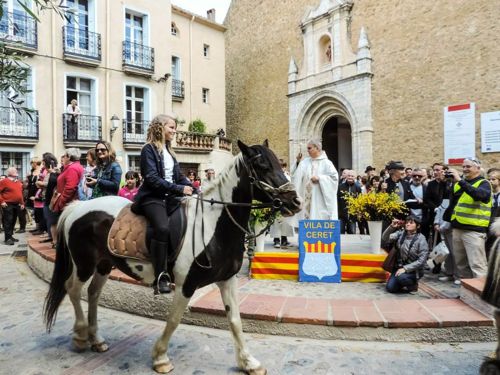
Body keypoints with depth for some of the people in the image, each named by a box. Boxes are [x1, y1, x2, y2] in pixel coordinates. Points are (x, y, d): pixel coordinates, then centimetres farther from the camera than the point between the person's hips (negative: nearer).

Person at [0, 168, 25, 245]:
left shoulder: (19, 182, 15)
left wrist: (22, 203, 17)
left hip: (16, 205, 7)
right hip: (8, 205, -7)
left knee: (13, 221, 13)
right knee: (8, 221, -6)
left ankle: (11, 236, 22)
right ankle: (8, 238, -4)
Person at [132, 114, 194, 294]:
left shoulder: (169, 151, 19)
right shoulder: (149, 149, -4)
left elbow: (179, 176, 17)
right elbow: (152, 179, -14)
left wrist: (193, 189, -1)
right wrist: (179, 189, -19)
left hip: (170, 197, 8)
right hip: (152, 197, -8)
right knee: (162, 228, -30)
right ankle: (160, 278, -20)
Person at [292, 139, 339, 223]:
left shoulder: (326, 163, -2)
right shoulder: (305, 162, 10)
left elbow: (334, 177, -7)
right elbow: (296, 176, 6)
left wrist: (319, 178, -14)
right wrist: (298, 162, -5)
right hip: (306, 199, 4)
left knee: (319, 221, -4)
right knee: (306, 215, 2)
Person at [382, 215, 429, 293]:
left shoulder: (421, 239, -14)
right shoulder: (400, 234, -3)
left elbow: (421, 260, -17)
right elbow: (385, 239, -13)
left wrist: (405, 268, -23)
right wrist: (391, 227, -27)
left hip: (413, 270, -3)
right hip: (399, 267, 4)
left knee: (401, 277, -33)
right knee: (390, 288, -11)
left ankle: (413, 284, 1)